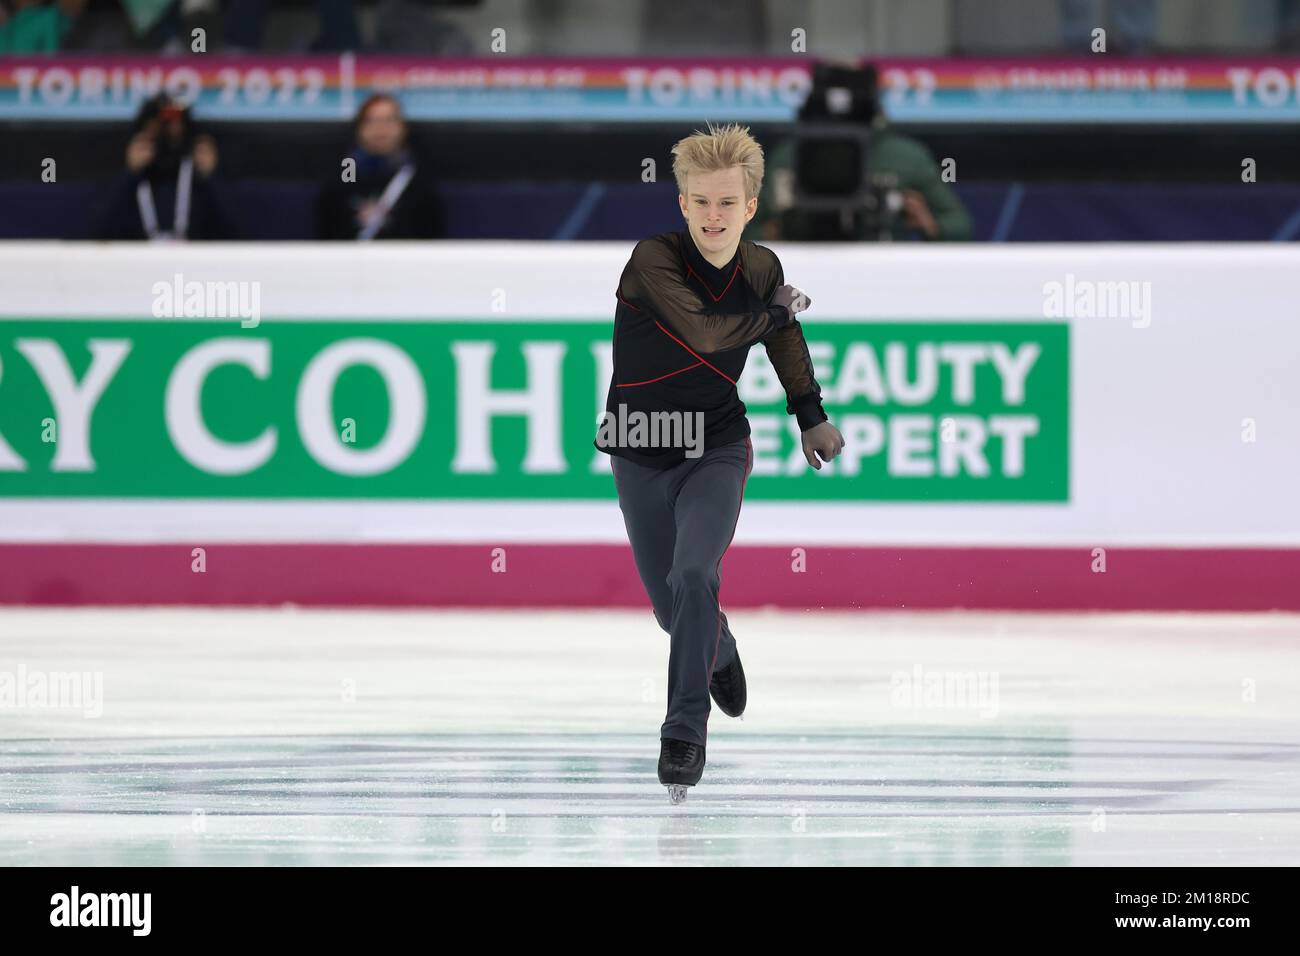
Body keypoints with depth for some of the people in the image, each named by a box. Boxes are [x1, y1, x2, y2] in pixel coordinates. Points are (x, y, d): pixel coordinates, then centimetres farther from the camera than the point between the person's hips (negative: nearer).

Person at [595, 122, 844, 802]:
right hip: (641, 455, 0)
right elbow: (702, 331, -32)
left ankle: (685, 732, -18)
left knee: (693, 576, -24)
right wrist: (774, 311, -17)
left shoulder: (761, 267, -5)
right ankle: (719, 652, 46)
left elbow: (784, 335, 17)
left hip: (717, 450, 1)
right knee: (671, 608, 9)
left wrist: (812, 416, 22)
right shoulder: (652, 260, -19)